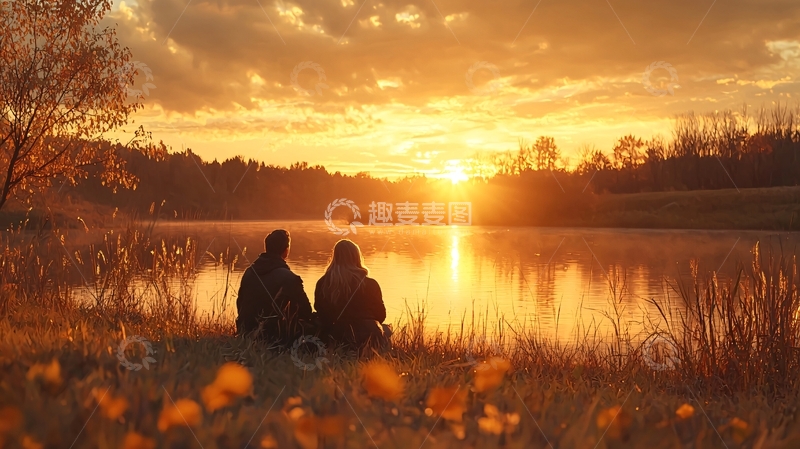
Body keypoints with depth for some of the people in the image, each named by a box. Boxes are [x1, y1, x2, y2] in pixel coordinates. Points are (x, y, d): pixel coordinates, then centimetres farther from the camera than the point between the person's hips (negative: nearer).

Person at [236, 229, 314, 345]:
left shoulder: (249, 272, 4)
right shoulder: (288, 278, -16)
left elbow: (240, 305, 14)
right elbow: (306, 312, -9)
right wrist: (311, 318, 14)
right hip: (276, 338, -7)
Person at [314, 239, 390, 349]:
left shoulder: (322, 284, -6)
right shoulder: (370, 284, -12)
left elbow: (321, 316, 4)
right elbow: (381, 315, 1)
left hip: (336, 340, 3)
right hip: (367, 338, -2)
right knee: (386, 329, 31)